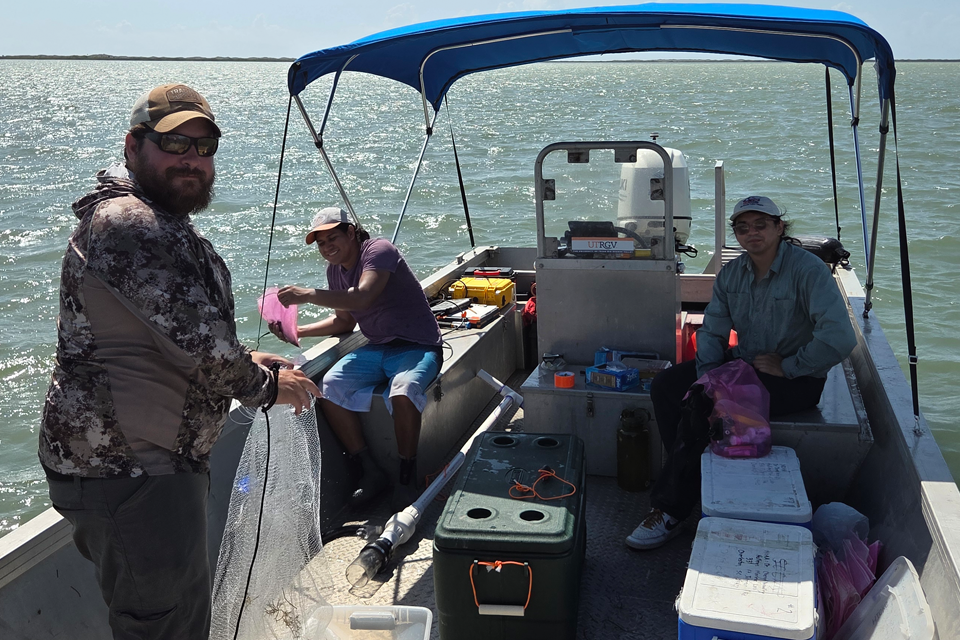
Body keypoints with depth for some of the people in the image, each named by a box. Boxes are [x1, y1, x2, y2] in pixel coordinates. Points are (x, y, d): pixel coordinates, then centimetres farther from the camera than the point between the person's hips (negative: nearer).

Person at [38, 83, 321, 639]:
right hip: (126, 470, -11)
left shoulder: (164, 221, 17)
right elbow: (201, 340, -24)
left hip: (160, 459, 11)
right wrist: (264, 385, -7)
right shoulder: (126, 223, -20)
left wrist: (245, 364, 11)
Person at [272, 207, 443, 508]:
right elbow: (345, 320, 19)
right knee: (329, 388, -17)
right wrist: (298, 331, 6)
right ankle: (369, 472, -7)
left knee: (403, 392, -38)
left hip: (417, 347, -7)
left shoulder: (379, 250, -16)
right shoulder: (335, 269, 10)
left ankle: (407, 478, -17)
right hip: (377, 348, 8)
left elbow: (363, 298, -34)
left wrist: (308, 295, -39)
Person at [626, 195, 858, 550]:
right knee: (666, 386, -7)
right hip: (744, 363, 8)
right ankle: (692, 476, -2)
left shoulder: (807, 269, -17)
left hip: (796, 379, -8)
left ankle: (668, 512, -14)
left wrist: (787, 367, -20)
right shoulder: (731, 274, 5)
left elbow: (840, 338, -27)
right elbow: (711, 331, 7)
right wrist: (706, 374, -11)